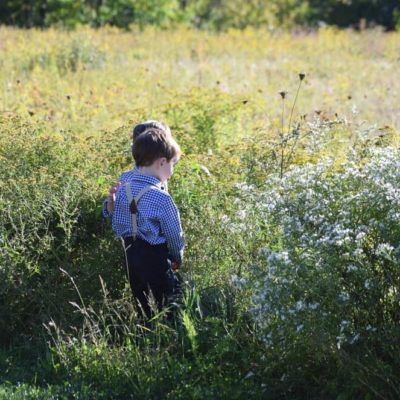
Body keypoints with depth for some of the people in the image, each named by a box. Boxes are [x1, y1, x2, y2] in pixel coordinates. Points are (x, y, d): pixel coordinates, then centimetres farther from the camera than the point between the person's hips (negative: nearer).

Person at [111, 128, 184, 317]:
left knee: (143, 309, 15)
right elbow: (174, 235, -9)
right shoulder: (161, 197, -19)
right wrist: (178, 258, 8)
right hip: (156, 261, -7)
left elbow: (118, 226, 8)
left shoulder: (123, 191, 0)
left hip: (131, 258, 7)